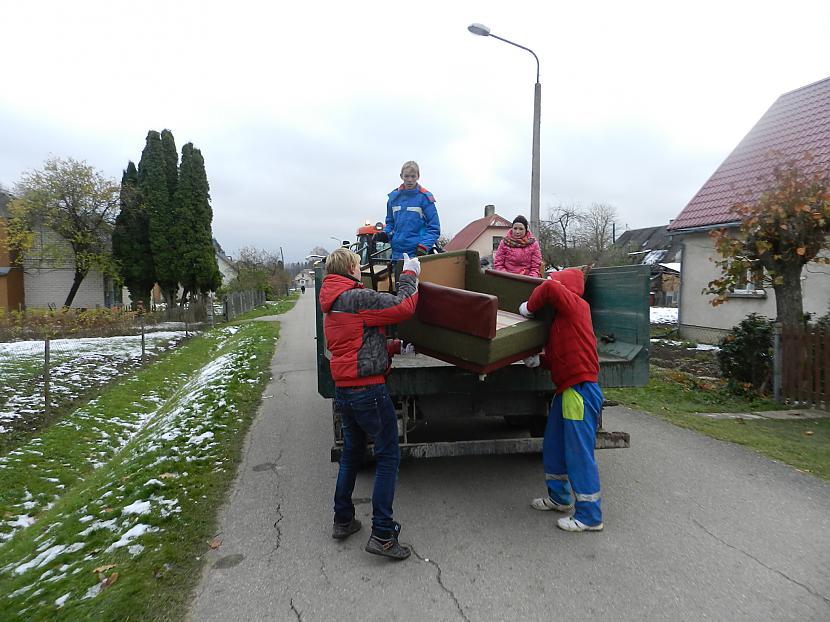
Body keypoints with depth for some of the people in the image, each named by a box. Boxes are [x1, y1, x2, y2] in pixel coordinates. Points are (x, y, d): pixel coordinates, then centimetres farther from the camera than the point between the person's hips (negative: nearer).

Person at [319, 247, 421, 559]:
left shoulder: (330, 306, 16)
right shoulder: (356, 297, -15)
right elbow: (403, 307, -15)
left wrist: (394, 346, 17)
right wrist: (409, 274, -1)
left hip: (343, 390, 9)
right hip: (368, 389, -9)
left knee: (351, 454, 21)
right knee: (388, 457, 1)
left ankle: (342, 521, 31)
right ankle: (382, 534, 4)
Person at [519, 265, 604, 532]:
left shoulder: (576, 305, -10)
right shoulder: (561, 316, 16)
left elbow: (550, 287, -29)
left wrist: (529, 306, -14)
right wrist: (538, 360, -1)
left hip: (581, 392, -10)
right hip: (566, 390, 10)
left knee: (579, 454, -3)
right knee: (552, 447, 20)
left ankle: (589, 516, 10)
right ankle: (559, 497, 38)